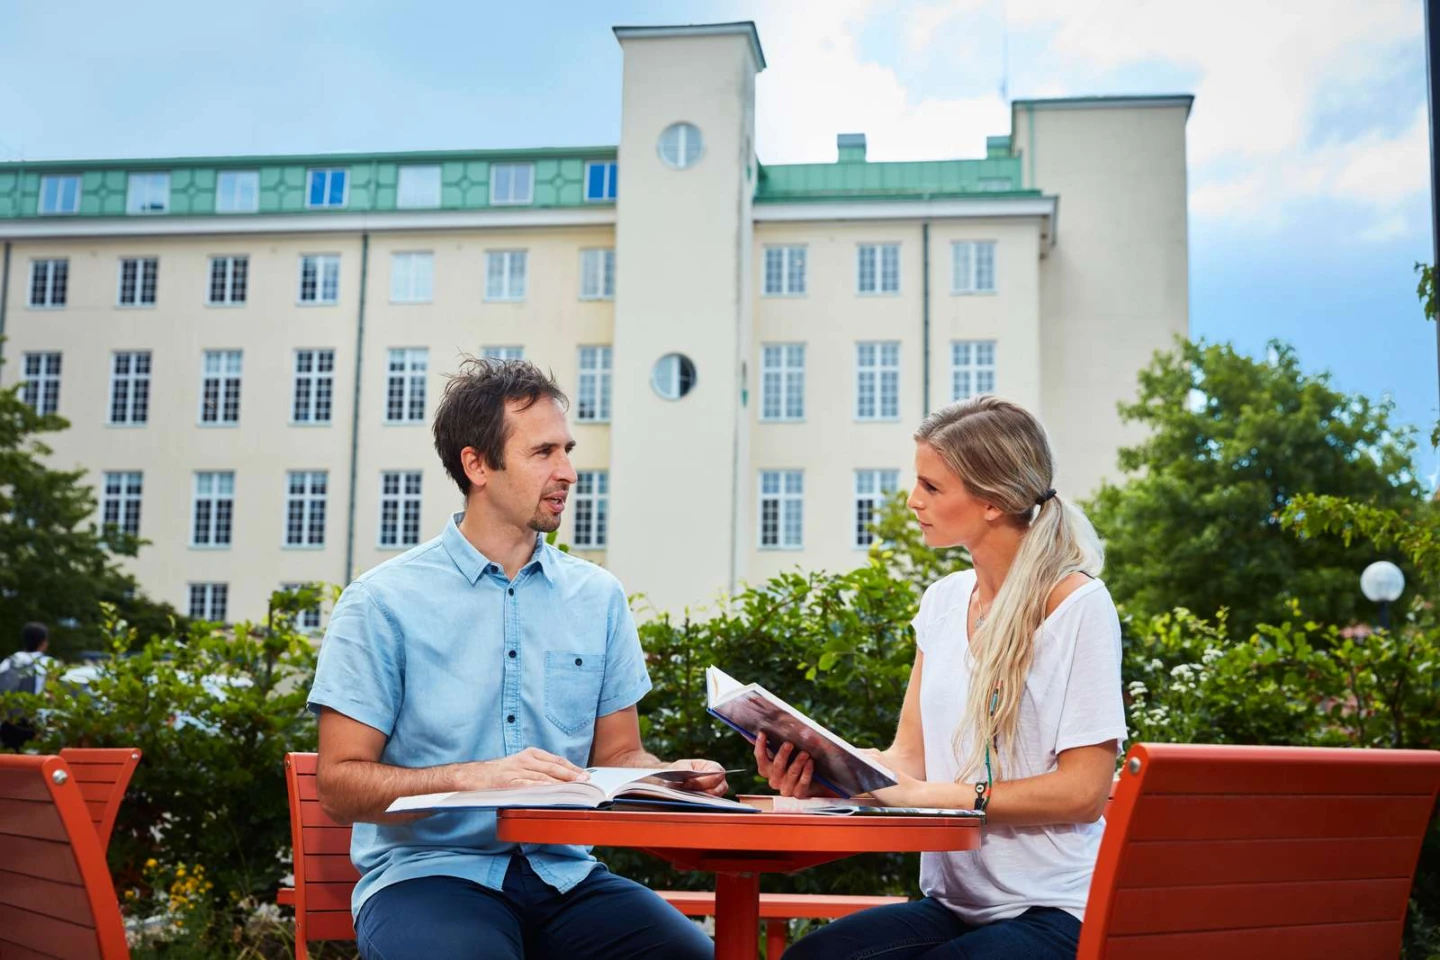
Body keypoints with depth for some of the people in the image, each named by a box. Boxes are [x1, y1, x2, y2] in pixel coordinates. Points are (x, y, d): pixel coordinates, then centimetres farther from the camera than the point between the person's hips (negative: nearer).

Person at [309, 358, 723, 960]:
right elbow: (339, 785, -5)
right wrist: (475, 777, -20)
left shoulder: (598, 598, 10)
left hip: (564, 874, 4)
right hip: (430, 872, -3)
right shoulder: (384, 603, -3)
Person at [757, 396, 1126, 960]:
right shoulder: (942, 602, 9)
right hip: (950, 902, 5)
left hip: (1051, 913, -5)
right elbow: (907, 757, 8)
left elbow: (1083, 791, -13)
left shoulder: (1077, 605, -10)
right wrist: (820, 771, -11)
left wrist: (934, 794, -19)